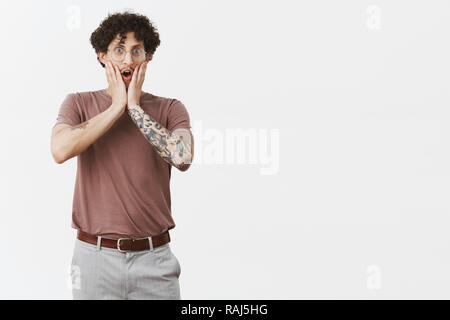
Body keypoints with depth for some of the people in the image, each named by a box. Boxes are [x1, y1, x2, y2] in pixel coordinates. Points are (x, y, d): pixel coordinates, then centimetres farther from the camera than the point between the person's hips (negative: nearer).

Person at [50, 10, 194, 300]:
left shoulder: (170, 109, 3)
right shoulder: (80, 103, 4)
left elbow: (182, 157, -17)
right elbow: (61, 150, -15)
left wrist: (135, 107, -10)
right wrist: (117, 107, -10)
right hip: (96, 255, 0)